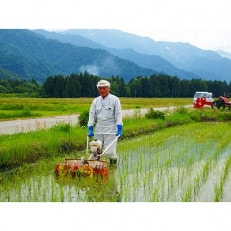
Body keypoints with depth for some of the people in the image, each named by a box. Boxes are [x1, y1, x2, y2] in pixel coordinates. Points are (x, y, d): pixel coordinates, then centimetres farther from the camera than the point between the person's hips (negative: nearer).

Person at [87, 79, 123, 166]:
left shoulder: (115, 99, 0)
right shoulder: (95, 101, 12)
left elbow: (118, 115, -4)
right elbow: (92, 115, 10)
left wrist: (119, 129, -14)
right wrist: (90, 129, -1)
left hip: (111, 131, -4)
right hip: (98, 131, 4)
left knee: (109, 152, -9)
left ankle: (114, 163, 18)